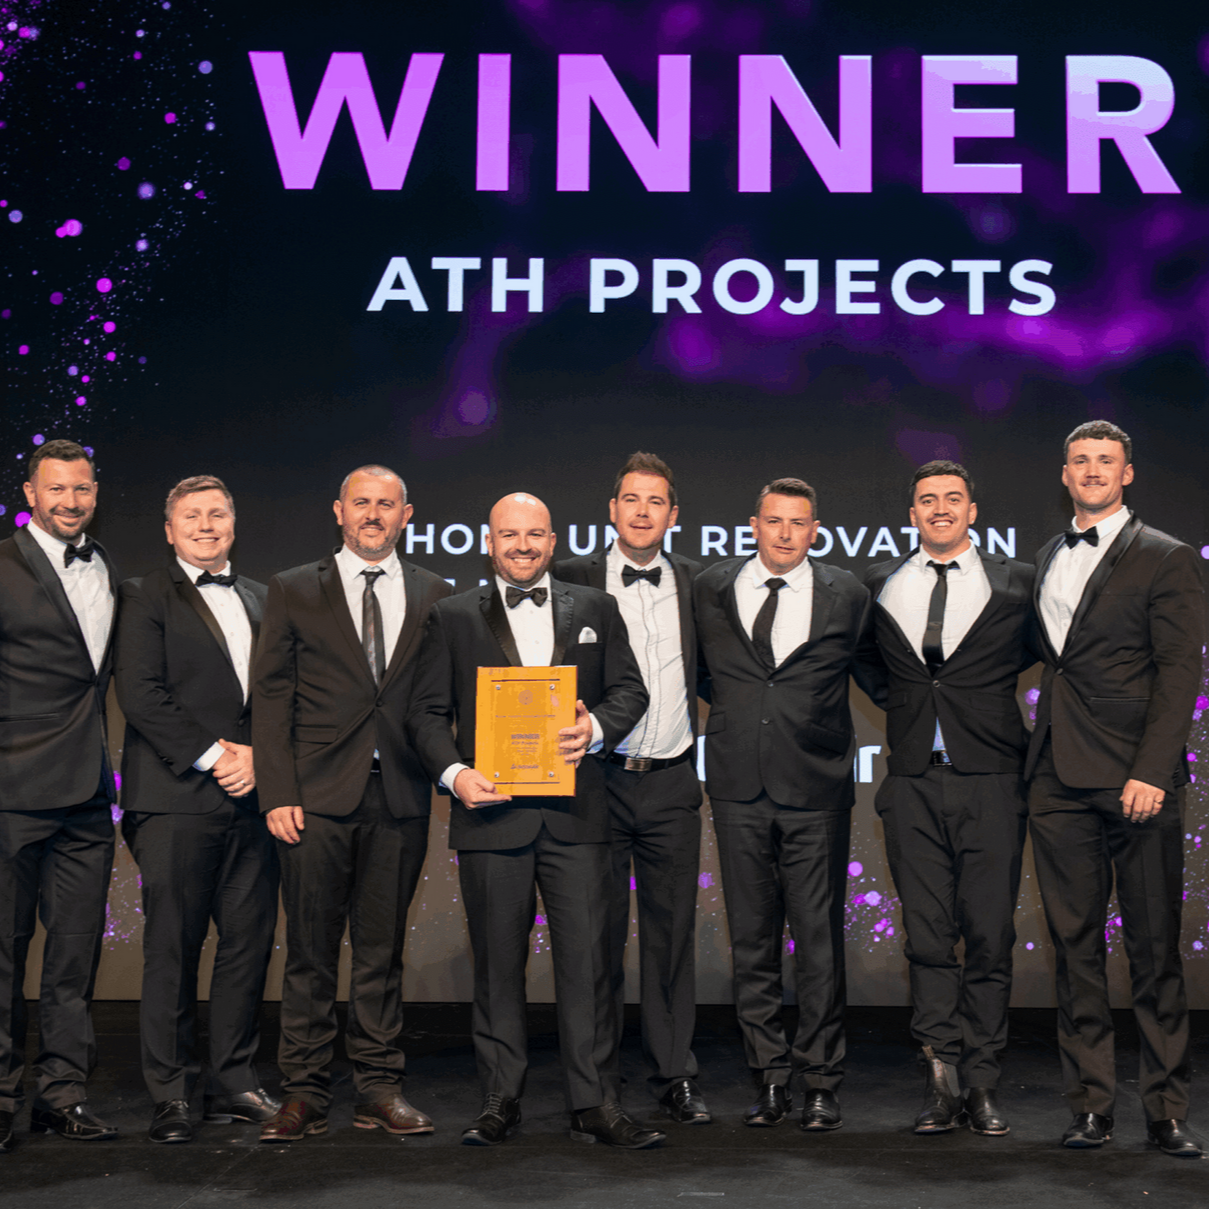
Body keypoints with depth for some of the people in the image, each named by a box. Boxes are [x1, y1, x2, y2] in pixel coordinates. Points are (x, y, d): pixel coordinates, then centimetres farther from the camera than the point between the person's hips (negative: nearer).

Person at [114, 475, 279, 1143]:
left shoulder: (260, 599, 19)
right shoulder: (145, 596, 4)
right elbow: (139, 694, -7)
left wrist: (258, 754, -3)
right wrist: (212, 756, -11)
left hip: (250, 794, 5)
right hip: (176, 796, -5)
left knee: (250, 941, 4)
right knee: (172, 949, -2)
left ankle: (235, 1084, 14)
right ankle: (170, 1095, 6)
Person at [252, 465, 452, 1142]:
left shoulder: (435, 596, 11)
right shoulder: (294, 591, 7)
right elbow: (271, 696, 3)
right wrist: (278, 793, -6)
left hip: (400, 799, 1)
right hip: (317, 799, -1)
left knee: (383, 949, 7)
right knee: (311, 951, 2)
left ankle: (380, 1089, 15)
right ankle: (307, 1093, 10)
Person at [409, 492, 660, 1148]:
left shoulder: (595, 609, 13)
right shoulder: (453, 616, 9)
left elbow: (629, 689, 11)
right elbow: (428, 711, 6)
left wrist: (598, 726, -10)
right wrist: (453, 772, -11)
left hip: (575, 814, 1)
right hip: (490, 809, 0)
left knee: (586, 957, -1)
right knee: (497, 963, 6)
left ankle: (592, 1102, 6)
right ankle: (500, 1100, 16)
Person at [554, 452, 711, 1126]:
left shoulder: (699, 583, 8)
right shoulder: (572, 580, 2)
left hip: (671, 781, 2)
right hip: (596, 779, -1)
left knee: (673, 932, 5)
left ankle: (675, 1077, 15)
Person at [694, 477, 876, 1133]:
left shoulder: (846, 596, 4)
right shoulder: (710, 589, 7)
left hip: (815, 787, -2)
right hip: (738, 788, 2)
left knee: (820, 941, 0)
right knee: (751, 939, 6)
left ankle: (821, 1083, 10)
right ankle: (771, 1078, 15)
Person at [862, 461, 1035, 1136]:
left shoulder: (1016, 584, 5)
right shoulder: (878, 587, 10)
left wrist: (984, 693, 6)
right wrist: (908, 706, 10)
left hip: (991, 782, -1)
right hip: (913, 783, 2)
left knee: (990, 938, 0)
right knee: (928, 936, 2)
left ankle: (982, 1085, 10)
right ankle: (943, 1079, 8)